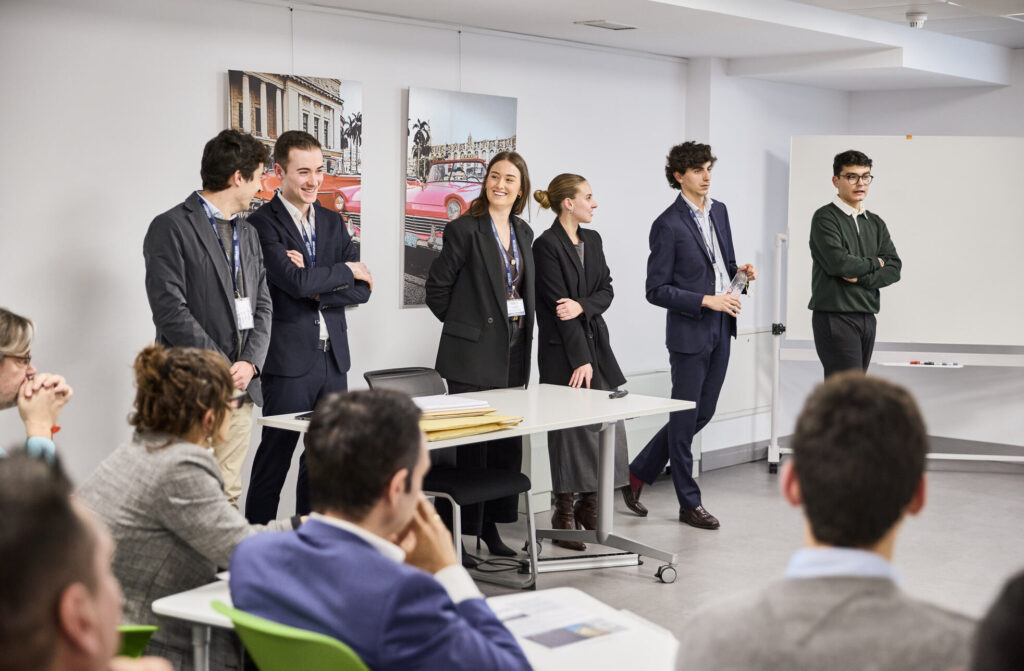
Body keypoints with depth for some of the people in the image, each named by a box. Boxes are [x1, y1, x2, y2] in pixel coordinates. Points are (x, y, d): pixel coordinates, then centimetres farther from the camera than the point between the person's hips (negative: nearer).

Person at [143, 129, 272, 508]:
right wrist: (222, 370, -15)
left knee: (228, 496, 8)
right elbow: (170, 310, -13)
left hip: (240, 385, 7)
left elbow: (262, 305, 15)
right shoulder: (171, 228, -6)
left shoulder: (248, 233, 19)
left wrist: (250, 363, -3)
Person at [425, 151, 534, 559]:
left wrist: (522, 334, 14)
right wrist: (464, 324, 3)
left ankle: (491, 529, 20)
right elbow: (437, 288, -5)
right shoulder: (464, 229, -8)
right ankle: (460, 534, 4)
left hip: (513, 356, 6)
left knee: (508, 445, 9)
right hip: (473, 354, -6)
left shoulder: (524, 233, 12)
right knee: (471, 448, -3)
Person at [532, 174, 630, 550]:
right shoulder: (547, 245, -11)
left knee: (608, 422, 4)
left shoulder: (592, 240, 12)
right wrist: (580, 361, -18)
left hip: (596, 341, 7)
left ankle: (590, 506, 18)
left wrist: (582, 305, -14)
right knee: (572, 429, -4)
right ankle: (565, 516, 7)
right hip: (563, 350, -7)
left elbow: (605, 290, 9)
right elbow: (558, 305, -15)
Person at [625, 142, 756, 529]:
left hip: (720, 329, 8)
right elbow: (656, 290, -13)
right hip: (689, 332, -8)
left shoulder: (719, 211, 10)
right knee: (686, 417, 3)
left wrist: (739, 271, -1)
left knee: (702, 413, 13)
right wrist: (706, 301, -19)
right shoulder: (668, 225, -12)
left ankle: (639, 473, 27)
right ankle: (689, 504, 15)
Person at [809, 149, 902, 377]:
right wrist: (875, 263, -2)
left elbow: (894, 269, 8)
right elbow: (838, 262, -18)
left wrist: (861, 277, -9)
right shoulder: (825, 217, -4)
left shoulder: (875, 223, 16)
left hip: (867, 317, 6)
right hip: (835, 317, -6)